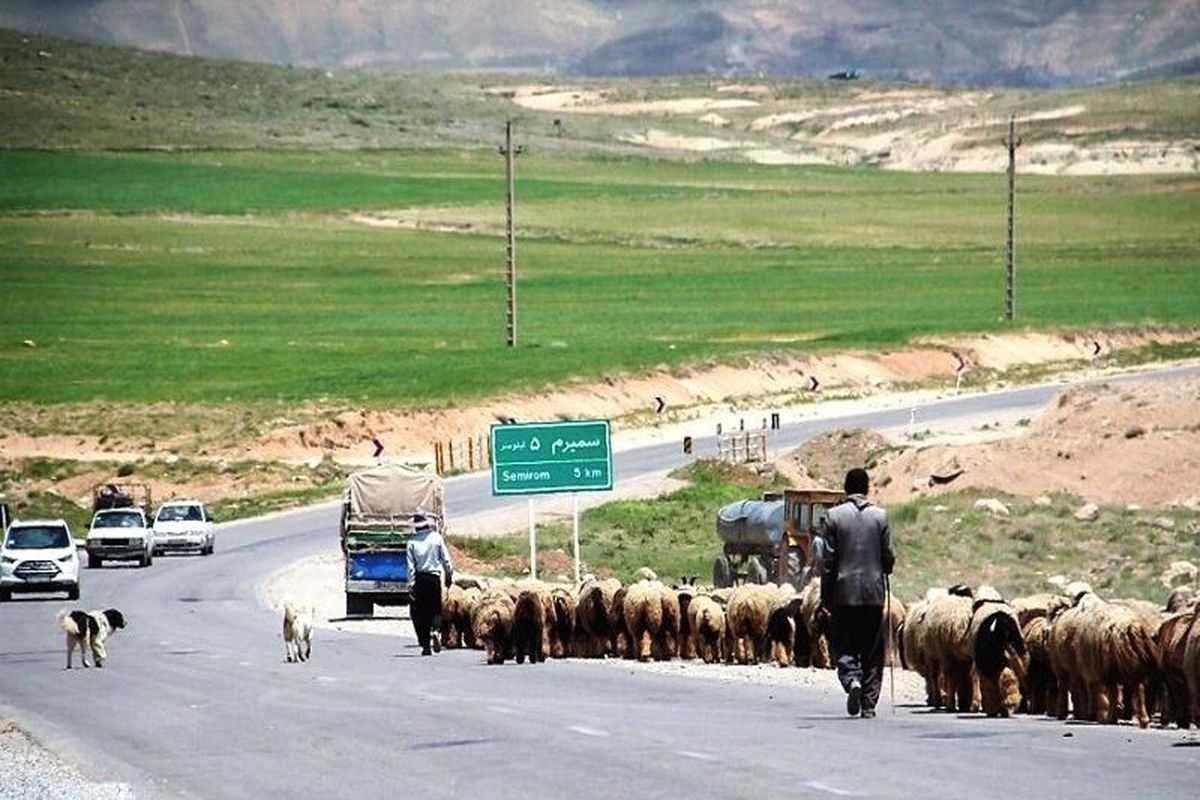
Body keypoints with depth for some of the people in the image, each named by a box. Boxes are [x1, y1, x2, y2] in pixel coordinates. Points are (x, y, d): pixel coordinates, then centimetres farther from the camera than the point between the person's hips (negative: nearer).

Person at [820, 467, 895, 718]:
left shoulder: (834, 516, -4)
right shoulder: (880, 516, -1)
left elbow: (828, 559, -3)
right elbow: (889, 557, 2)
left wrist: (826, 596, 3)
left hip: (844, 592, -1)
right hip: (874, 592, 1)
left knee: (843, 645, 6)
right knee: (872, 650, 7)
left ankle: (852, 679, -20)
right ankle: (869, 703, 6)